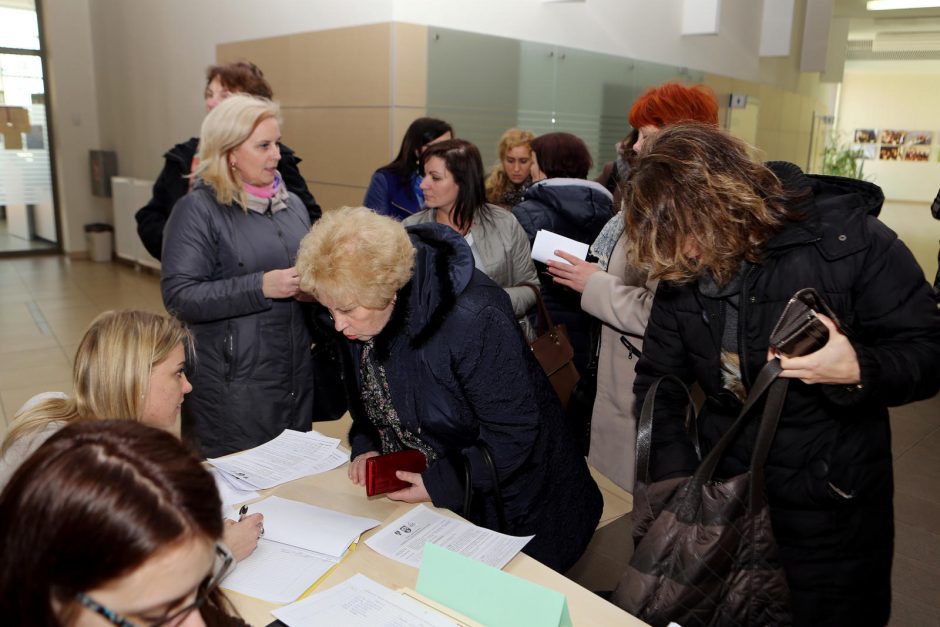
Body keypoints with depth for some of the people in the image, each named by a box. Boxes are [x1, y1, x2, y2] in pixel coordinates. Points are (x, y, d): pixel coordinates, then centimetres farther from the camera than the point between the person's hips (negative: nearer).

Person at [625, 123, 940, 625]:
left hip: (832, 506, -3)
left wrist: (860, 372, -31)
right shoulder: (681, 266, -6)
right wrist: (677, 482, -11)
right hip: (720, 493, 4)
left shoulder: (850, 240, -18)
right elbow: (657, 380, -1)